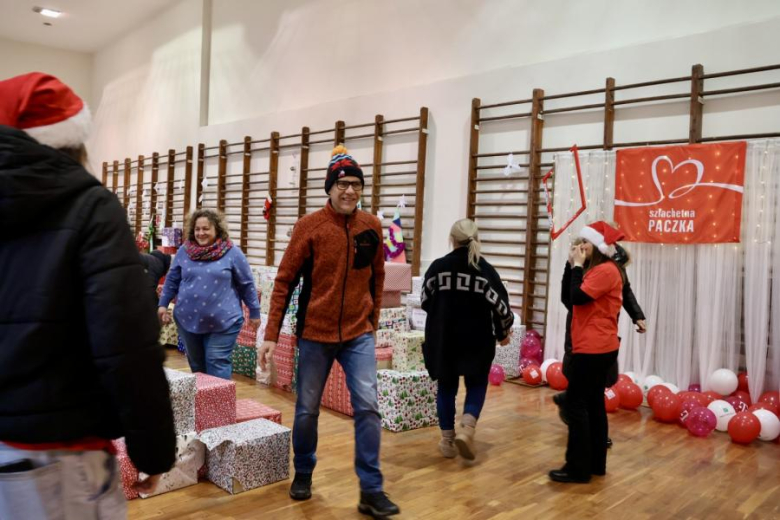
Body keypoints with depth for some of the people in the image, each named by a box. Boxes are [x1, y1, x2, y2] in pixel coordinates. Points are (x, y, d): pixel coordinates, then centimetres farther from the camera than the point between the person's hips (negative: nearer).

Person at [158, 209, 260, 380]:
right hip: (188, 320, 4)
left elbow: (247, 284, -1)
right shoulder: (184, 251, 4)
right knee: (196, 365, 16)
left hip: (222, 323, -4)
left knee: (217, 365, -7)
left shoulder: (232, 252, -6)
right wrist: (163, 304, 9)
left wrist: (254, 312, 2)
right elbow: (172, 280, 14)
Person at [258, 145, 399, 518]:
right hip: (315, 334, -1)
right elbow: (285, 281, -6)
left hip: (359, 335, 2)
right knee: (307, 410, 10)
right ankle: (303, 475, 34)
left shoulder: (372, 226, 1)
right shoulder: (309, 226, -8)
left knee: (368, 407, -5)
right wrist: (270, 335, -8)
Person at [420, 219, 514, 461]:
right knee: (476, 386, 15)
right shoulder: (486, 270, -8)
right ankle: (466, 429, -6)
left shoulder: (438, 267, -6)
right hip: (477, 342, -1)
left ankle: (447, 440, 19)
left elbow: (425, 301, 4)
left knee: (446, 387, 14)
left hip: (443, 340, 1)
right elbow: (502, 307, -7)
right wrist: (503, 333, 12)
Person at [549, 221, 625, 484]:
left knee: (576, 403, -7)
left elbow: (578, 297, -22)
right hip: (596, 347, 11)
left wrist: (577, 265, -15)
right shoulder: (598, 269, 17)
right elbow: (570, 298, 15)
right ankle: (595, 463, 21)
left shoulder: (606, 270, -15)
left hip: (595, 348, -11)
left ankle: (578, 468, -1)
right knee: (593, 403, 13)